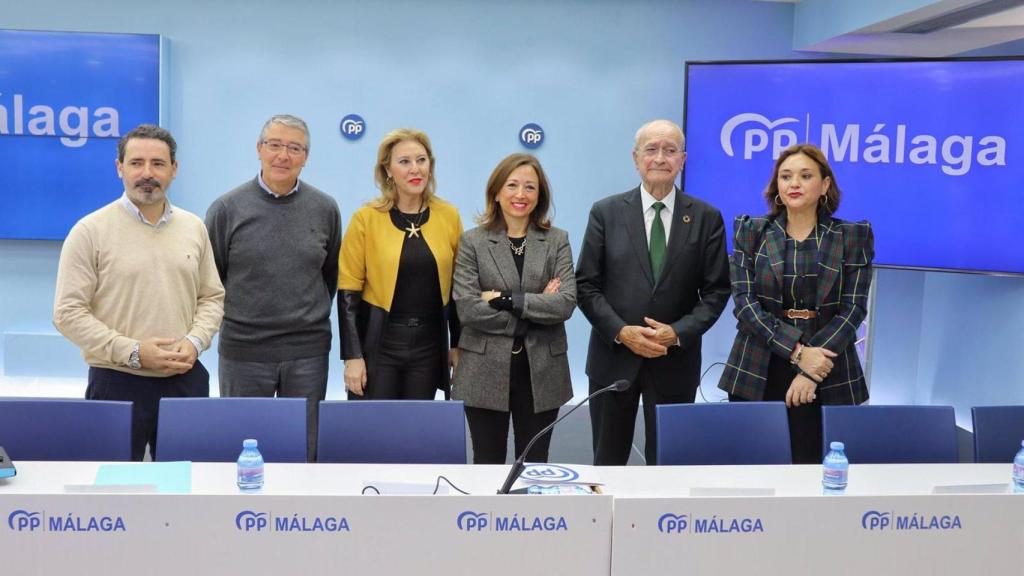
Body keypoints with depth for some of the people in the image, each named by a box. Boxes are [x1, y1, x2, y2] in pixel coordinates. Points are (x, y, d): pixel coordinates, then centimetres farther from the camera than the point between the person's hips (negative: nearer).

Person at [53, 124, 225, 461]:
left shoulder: (194, 228, 9)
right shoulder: (90, 231, -5)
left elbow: (212, 297, 14)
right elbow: (68, 313, -8)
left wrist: (195, 342, -5)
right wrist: (133, 352, -15)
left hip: (185, 380, 4)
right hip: (117, 383, -3)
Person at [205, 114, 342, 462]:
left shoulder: (325, 209, 3)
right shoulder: (227, 208, -2)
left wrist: (313, 314, 10)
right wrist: (229, 316, 4)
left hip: (308, 351, 2)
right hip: (244, 351, -1)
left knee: (304, 450, 8)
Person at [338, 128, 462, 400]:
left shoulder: (448, 216, 2)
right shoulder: (366, 219, -6)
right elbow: (349, 291, -5)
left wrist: (458, 343, 7)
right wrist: (352, 355, -10)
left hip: (429, 344, 3)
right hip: (378, 342, -2)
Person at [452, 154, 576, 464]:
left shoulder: (557, 241, 4)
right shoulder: (472, 241, -1)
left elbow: (566, 303, -9)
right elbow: (467, 309, -12)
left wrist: (505, 299, -15)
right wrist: (537, 310, -11)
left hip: (541, 371, 1)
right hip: (486, 372, -1)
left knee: (534, 465, 10)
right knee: (488, 464, 8)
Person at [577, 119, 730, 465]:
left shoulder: (707, 218, 2)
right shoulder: (606, 212, 1)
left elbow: (716, 290, 1)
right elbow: (586, 285, 0)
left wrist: (678, 333, -13)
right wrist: (622, 332, -13)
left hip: (675, 361, 0)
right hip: (614, 356, 0)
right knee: (607, 462, 10)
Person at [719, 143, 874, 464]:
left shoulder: (852, 237, 5)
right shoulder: (751, 232, 6)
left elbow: (852, 309, -1)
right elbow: (744, 302, -3)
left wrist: (810, 372, -12)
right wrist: (797, 351, -15)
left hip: (828, 381, 0)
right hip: (757, 376, 1)